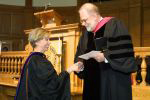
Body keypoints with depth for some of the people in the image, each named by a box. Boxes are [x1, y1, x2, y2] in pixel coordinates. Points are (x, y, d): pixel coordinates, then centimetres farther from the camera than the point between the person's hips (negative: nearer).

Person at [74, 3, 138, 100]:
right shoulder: (86, 35, 17)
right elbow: (80, 57, 19)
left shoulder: (114, 25, -5)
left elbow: (125, 51, -15)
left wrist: (105, 57, -22)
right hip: (93, 83, 7)